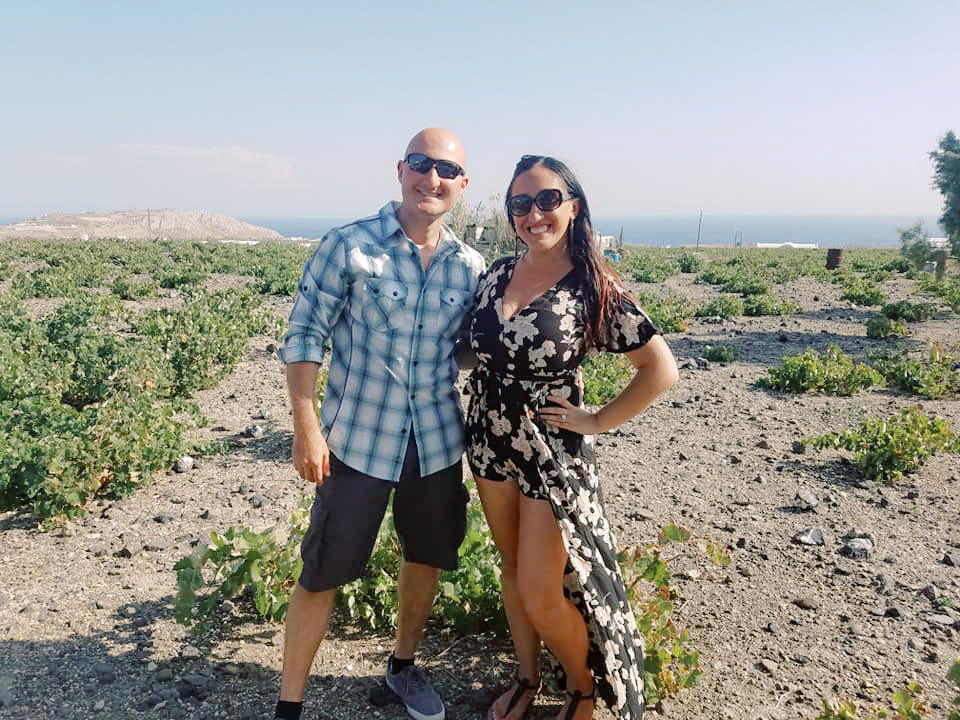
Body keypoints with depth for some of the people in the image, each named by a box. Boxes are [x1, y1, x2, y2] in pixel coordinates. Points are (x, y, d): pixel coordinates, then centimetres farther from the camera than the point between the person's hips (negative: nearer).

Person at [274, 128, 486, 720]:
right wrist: (306, 426, -13)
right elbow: (305, 334, -7)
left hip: (440, 445, 4)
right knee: (323, 574, 3)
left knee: (427, 559, 18)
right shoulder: (349, 247, -9)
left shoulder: (471, 267, 2)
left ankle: (404, 666, 43)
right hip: (358, 442, -4)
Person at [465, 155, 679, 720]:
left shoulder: (593, 288, -14)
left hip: (553, 457, -5)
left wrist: (597, 421, -14)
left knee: (540, 594, 0)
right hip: (489, 446, 5)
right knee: (513, 571, 19)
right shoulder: (497, 273, 0)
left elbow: (662, 369, -14)